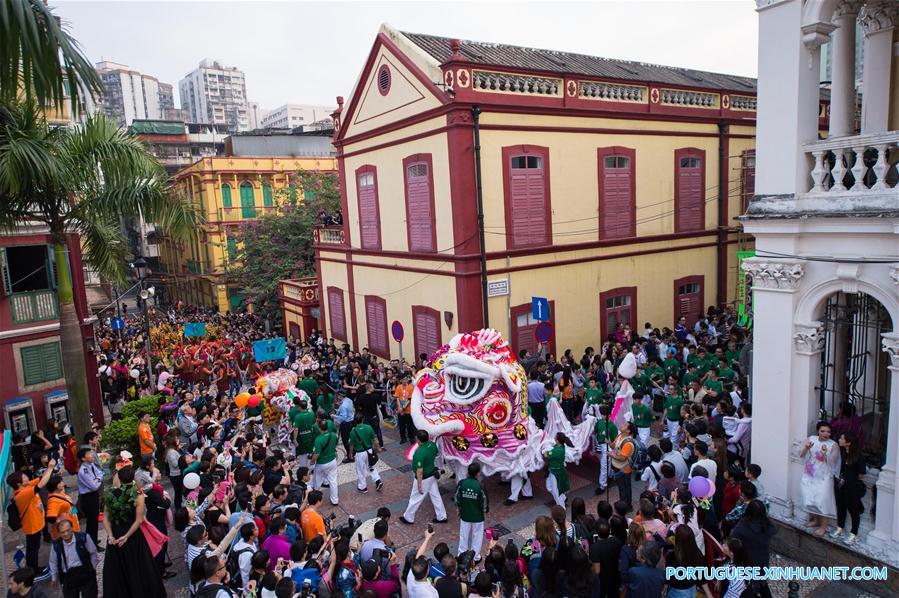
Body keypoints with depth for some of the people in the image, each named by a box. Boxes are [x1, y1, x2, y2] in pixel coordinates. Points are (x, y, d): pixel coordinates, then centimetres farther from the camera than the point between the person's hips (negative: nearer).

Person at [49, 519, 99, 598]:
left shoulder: (83, 537, -11)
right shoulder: (56, 545, -2)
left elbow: (93, 554, 2)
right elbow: (53, 563, 14)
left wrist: (92, 568, 5)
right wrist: (54, 578, 19)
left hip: (85, 573, -2)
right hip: (68, 576, 2)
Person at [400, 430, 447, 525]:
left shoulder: (420, 453, -34)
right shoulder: (432, 444, -11)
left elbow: (420, 471, -26)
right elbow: (435, 454, 10)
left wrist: (419, 485, -17)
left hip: (424, 478, -7)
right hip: (432, 474, 8)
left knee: (415, 498, 12)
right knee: (435, 496, 20)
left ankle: (408, 518, 31)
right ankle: (442, 517, 31)